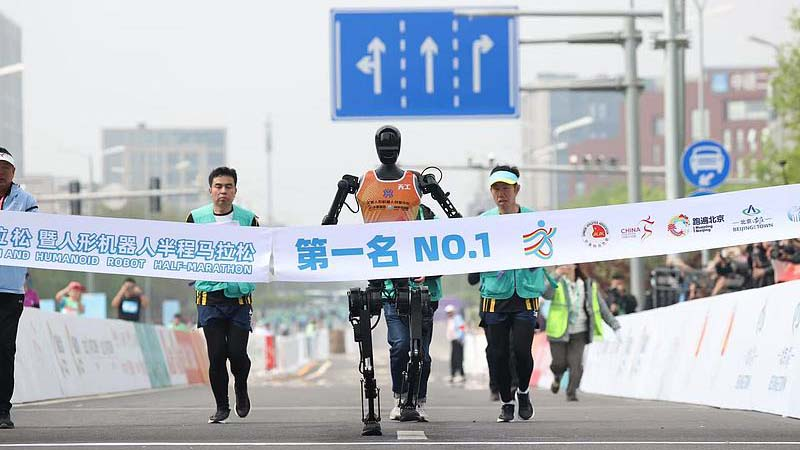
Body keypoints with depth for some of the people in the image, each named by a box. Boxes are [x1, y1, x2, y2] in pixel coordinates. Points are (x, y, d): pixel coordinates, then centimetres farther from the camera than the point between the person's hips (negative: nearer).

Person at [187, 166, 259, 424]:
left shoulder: (248, 219, 3)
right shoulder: (196, 218, 4)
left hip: (239, 298, 0)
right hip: (209, 297, 0)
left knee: (237, 352, -8)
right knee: (217, 354, -4)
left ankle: (241, 388, 24)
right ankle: (221, 407, 12)